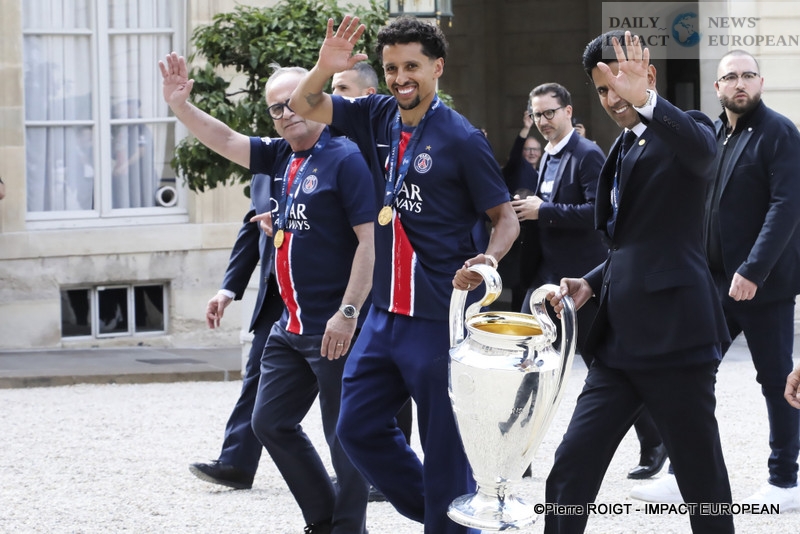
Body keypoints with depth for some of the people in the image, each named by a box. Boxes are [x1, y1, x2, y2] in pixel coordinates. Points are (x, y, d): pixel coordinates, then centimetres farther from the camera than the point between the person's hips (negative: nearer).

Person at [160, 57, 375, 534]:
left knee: (344, 436, -1)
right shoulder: (281, 156, 11)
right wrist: (180, 104, -4)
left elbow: (371, 241, -17)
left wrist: (348, 313, -22)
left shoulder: (345, 159, -13)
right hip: (291, 327, 9)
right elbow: (225, 141, 13)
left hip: (335, 329, -9)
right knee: (271, 422, 14)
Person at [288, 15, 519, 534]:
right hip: (386, 312, 7)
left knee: (445, 443, -2)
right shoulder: (379, 117, 7)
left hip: (441, 318, -7)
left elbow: (506, 217, -5)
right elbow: (304, 106, 6)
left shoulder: (462, 138, -10)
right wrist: (325, 68, -14)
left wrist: (486, 261, -25)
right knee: (359, 426, 13)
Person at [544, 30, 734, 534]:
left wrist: (643, 99, -44)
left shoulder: (683, 131, -5)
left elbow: (702, 149, -32)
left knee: (703, 484, 0)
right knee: (569, 475, 1)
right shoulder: (623, 149, 20)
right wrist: (592, 282, 13)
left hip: (675, 338, -8)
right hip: (620, 342, 8)